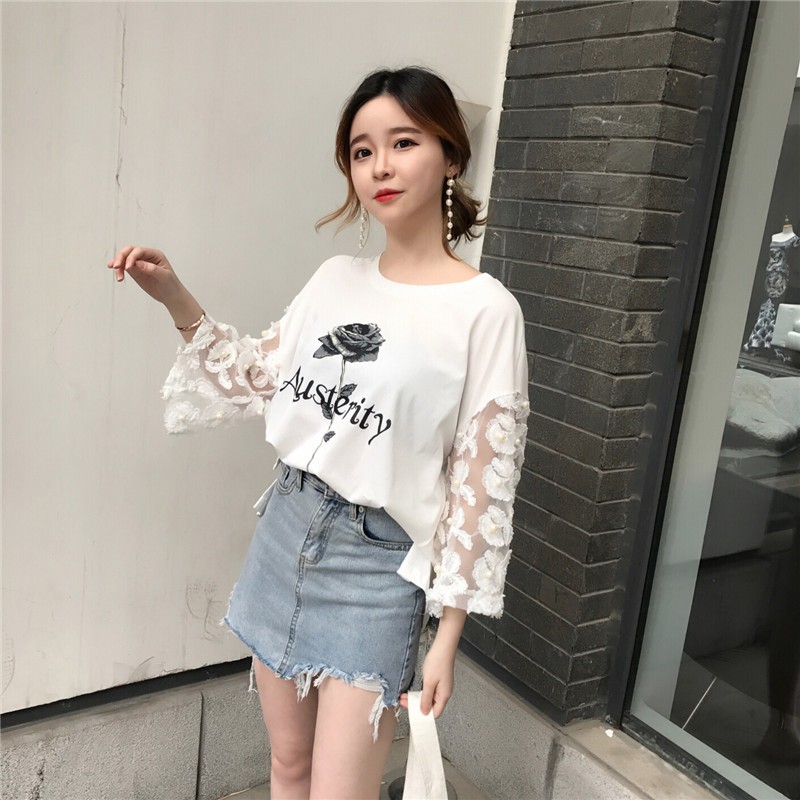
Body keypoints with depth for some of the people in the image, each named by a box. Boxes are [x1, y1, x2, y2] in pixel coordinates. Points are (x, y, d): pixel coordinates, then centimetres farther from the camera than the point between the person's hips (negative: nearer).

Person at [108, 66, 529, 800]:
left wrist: (448, 636, -9)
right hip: (286, 531, 5)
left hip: (376, 567, -5)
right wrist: (176, 300, 3)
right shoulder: (336, 278, 4)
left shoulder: (485, 309, -13)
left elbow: (482, 484, -11)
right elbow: (259, 379, 14)